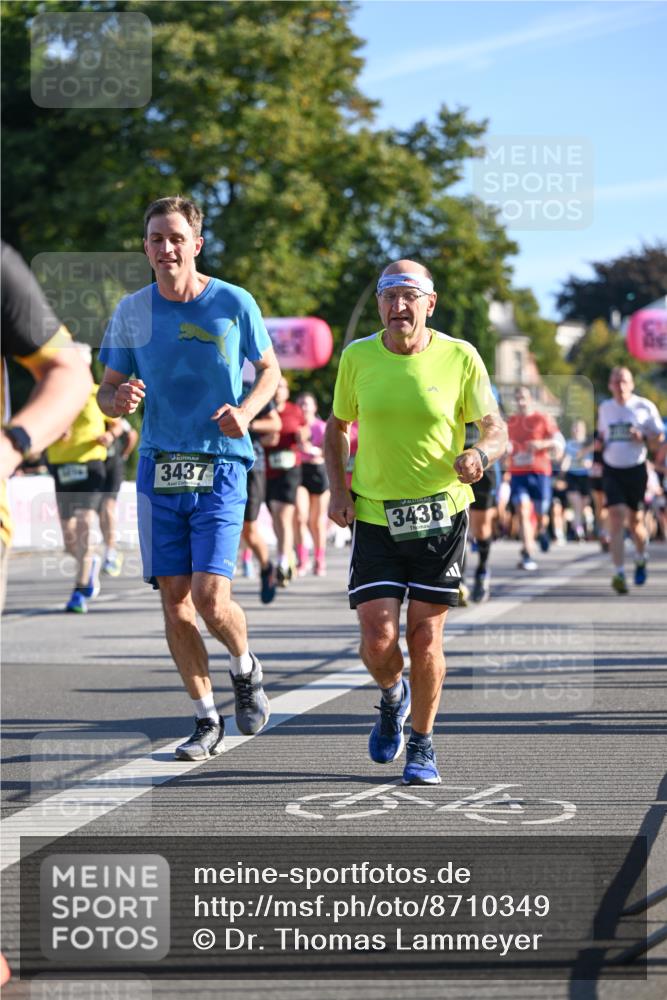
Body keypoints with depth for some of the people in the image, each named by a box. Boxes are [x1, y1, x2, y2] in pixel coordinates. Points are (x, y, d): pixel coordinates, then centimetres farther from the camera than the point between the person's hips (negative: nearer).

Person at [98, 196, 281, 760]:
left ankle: (246, 670, 21)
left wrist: (245, 411, -13)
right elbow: (107, 391, 9)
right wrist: (119, 401, -16)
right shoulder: (132, 311, 3)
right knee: (175, 600, 3)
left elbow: (269, 371, 8)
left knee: (210, 599, -13)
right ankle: (208, 722, 16)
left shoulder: (234, 303, -4)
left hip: (221, 467, -3)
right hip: (159, 466, 3)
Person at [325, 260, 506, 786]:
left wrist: (480, 453, -23)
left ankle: (422, 746, 20)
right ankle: (393, 697, 29)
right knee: (377, 639, -7)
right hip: (374, 515, 1)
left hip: (442, 512, -1)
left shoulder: (460, 357, -6)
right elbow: (337, 426, 13)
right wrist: (338, 490, 0)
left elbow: (496, 427, 1)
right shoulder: (357, 357, -1)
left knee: (425, 637, -1)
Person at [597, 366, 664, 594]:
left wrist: (643, 437, -18)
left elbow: (659, 439, 2)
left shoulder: (645, 407, -2)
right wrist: (599, 445, 2)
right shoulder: (604, 408, 7)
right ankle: (619, 573, -18)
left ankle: (641, 558, 39)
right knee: (616, 516, -15)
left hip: (636, 470, -1)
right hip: (611, 470, 1)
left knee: (635, 520, 7)